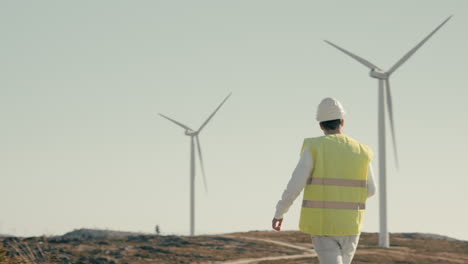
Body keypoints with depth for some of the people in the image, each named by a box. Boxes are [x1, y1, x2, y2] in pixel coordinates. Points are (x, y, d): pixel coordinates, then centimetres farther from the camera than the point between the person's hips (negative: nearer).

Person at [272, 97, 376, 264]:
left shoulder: (314, 147, -9)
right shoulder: (361, 151, 1)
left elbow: (294, 186, -14)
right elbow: (369, 191, 9)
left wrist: (279, 213, 0)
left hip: (322, 225, -3)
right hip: (349, 226, 3)